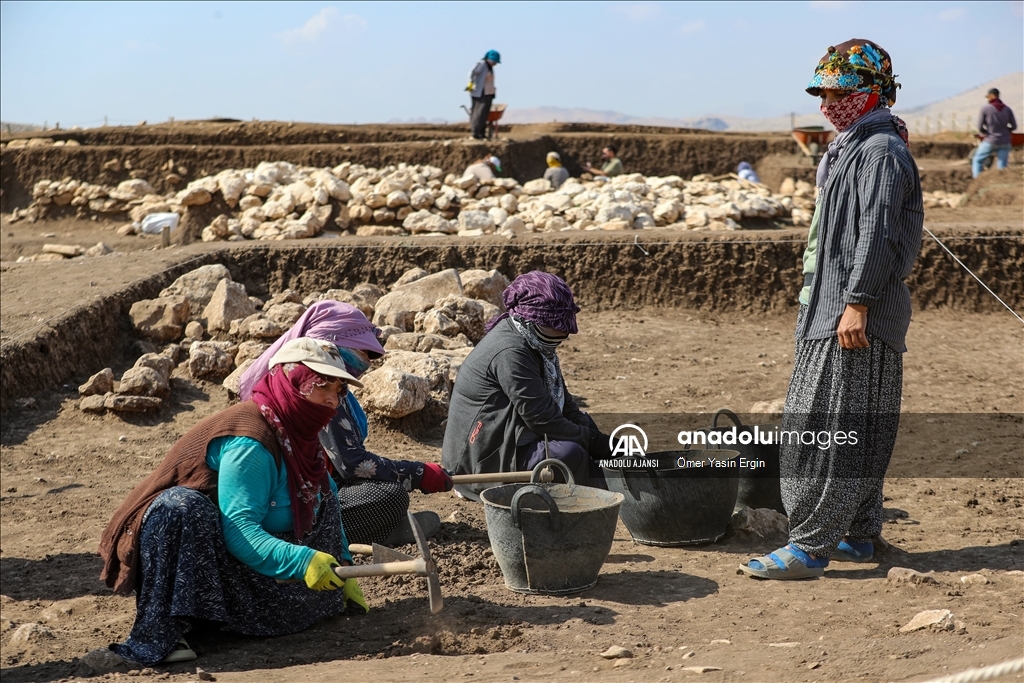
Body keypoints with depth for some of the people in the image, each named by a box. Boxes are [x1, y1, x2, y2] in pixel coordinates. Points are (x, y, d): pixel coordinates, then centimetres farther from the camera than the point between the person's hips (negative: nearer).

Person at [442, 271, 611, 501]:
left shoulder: (535, 346, 8)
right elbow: (542, 418, -24)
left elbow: (562, 402, 12)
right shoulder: (511, 353, -23)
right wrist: (595, 442, -16)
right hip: (484, 457, -11)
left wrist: (596, 436, -1)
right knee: (569, 453, -27)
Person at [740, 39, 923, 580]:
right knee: (854, 433, 14)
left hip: (858, 317, -11)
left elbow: (878, 234, -21)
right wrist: (814, 309, 25)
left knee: (829, 430, -10)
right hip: (828, 309, 11)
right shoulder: (849, 148, 20)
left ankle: (810, 547, -8)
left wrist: (857, 302, -25)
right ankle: (857, 536, 22)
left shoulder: (881, 151, -12)